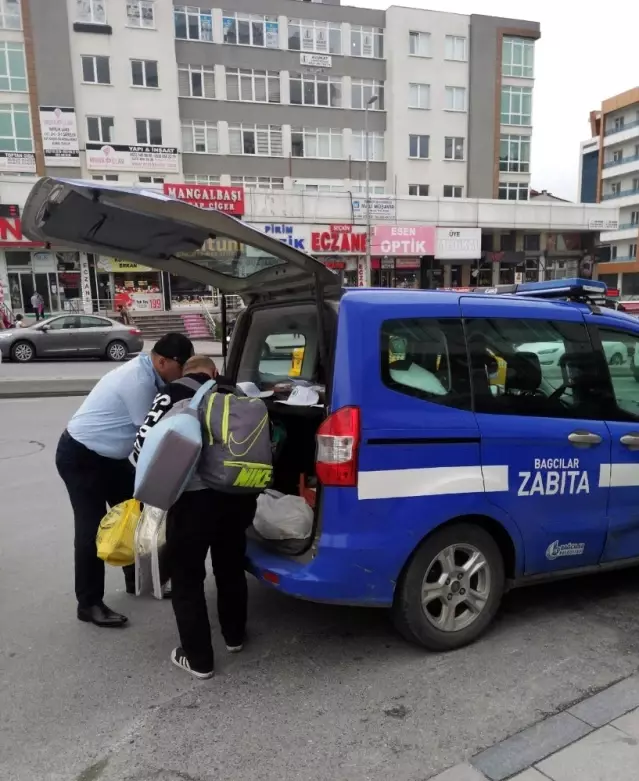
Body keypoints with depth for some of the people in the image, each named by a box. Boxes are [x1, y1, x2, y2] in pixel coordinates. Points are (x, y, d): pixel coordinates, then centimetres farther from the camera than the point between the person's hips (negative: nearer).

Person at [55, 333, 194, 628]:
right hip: (79, 457, -9)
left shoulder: (147, 374, -1)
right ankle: (89, 604, 10)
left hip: (109, 455, 10)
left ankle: (137, 578, 30)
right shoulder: (138, 381, -30)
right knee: (92, 528, -4)